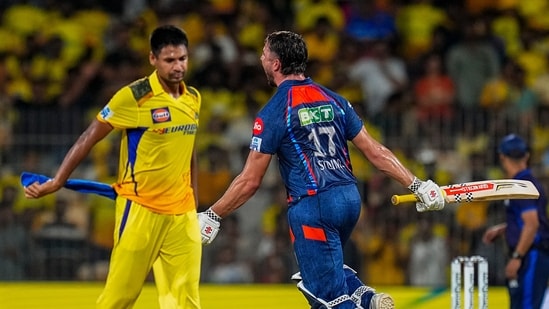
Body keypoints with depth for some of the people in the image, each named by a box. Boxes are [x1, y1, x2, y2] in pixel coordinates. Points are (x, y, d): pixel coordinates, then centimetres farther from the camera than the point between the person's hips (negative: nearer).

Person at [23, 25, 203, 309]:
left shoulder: (193, 99, 7)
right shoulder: (134, 97, -11)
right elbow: (89, 138, -7)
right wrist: (56, 182, -8)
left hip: (182, 212, 5)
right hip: (141, 208, -5)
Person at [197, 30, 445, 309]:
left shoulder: (273, 113, -7)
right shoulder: (333, 101, 10)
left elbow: (250, 181, -6)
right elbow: (374, 151, 9)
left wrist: (212, 216, 3)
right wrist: (416, 184, 16)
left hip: (312, 206, -7)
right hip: (349, 197, 7)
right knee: (327, 267, 26)